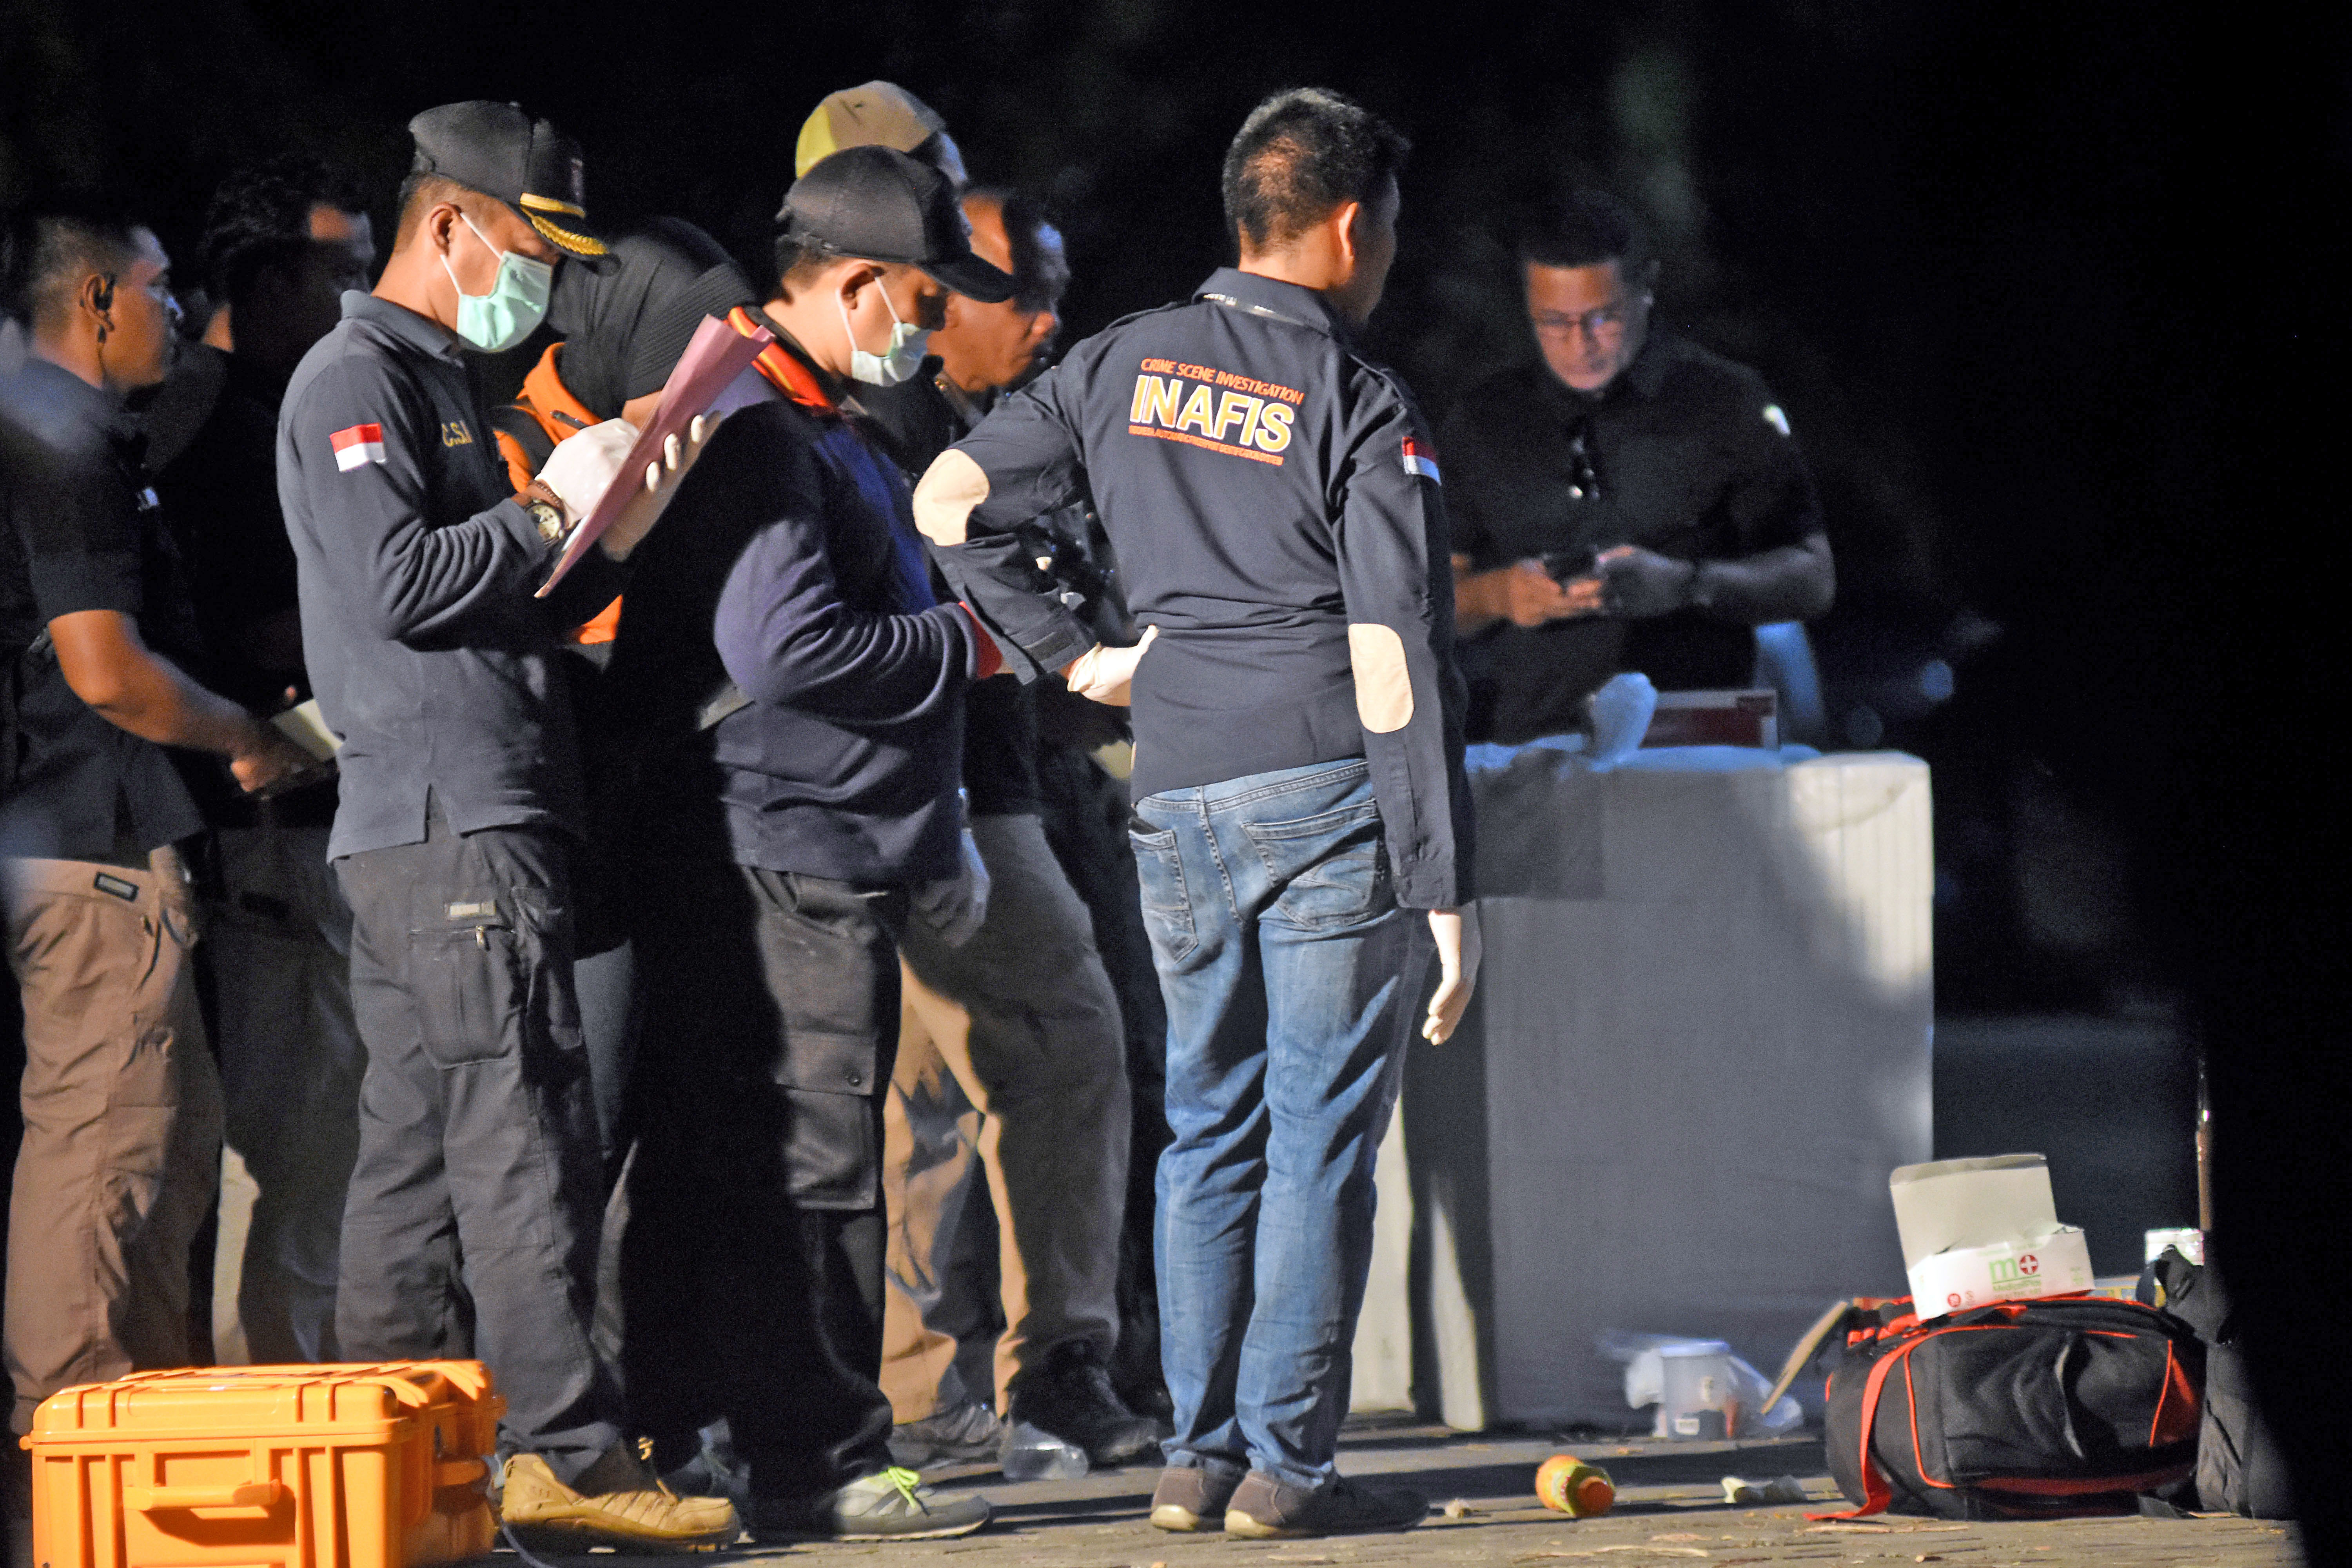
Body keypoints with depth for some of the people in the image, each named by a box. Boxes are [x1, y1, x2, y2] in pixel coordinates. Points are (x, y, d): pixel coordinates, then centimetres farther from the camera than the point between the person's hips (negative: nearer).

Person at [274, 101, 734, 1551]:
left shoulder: (439, 385, 25)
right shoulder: (358, 380, -7)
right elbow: (400, 583, -19)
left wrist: (613, 535, 12)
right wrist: (552, 507, -10)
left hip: (451, 828, 11)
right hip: (451, 822, -11)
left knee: (420, 1153, 9)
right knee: (525, 1144, -13)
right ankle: (568, 1457, -15)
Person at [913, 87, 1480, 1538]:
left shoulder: (1128, 366, 10)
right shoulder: (1363, 408, -6)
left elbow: (951, 502, 12)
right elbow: (1399, 660, -11)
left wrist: (1070, 655, 19)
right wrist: (1446, 886, -9)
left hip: (1177, 798, 5)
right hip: (1328, 793, -5)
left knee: (1212, 1128, 13)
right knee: (1321, 1135, -1)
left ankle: (1200, 1455, 12)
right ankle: (1287, 1465, -2)